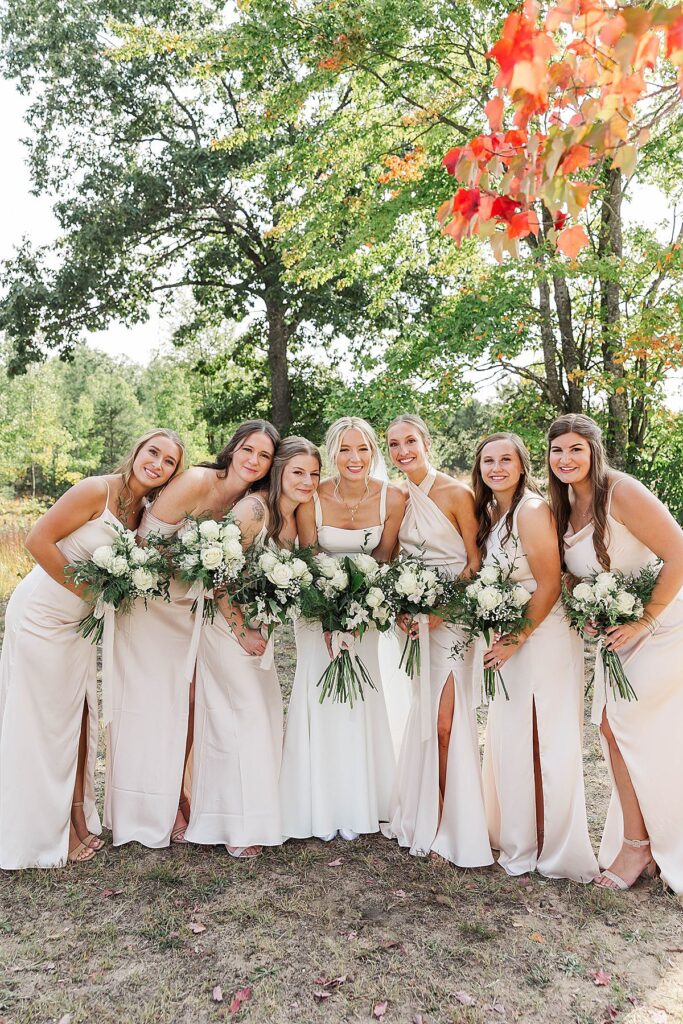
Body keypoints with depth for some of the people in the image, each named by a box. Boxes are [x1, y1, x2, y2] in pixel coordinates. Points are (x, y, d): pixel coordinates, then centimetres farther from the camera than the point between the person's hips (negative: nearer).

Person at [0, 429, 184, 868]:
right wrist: (88, 591, -17)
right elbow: (38, 540, -21)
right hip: (41, 614, -7)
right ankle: (48, 831, 20)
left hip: (80, 622, 7)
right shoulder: (97, 490, -20)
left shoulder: (143, 511, 2)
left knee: (80, 716, 12)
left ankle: (78, 819, 26)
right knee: (44, 720, 5)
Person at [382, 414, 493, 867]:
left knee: (446, 721, -4)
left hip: (452, 616, -5)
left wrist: (440, 610, -17)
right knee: (424, 716, 10)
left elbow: (476, 563, -9)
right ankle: (422, 816, 25)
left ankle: (450, 825, 12)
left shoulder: (456, 493, -11)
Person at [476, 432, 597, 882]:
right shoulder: (490, 511, 9)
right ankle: (516, 838, 32)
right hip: (511, 638, 8)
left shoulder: (531, 510, -16)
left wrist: (516, 641, -16)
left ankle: (550, 849, 18)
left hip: (541, 637, -8)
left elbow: (549, 586, -17)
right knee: (509, 738, 15)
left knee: (541, 740, 1)